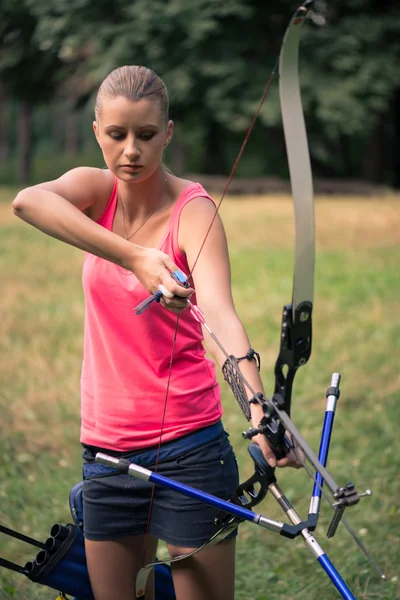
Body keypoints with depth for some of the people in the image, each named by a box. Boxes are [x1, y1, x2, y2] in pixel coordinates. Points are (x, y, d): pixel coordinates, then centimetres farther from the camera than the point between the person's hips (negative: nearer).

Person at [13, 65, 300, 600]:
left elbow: (219, 313, -28)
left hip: (189, 451, -4)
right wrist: (134, 257, -37)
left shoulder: (193, 210, -10)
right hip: (105, 449, 4)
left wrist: (259, 408, -46)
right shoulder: (97, 190, 1)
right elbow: (27, 201, -24)